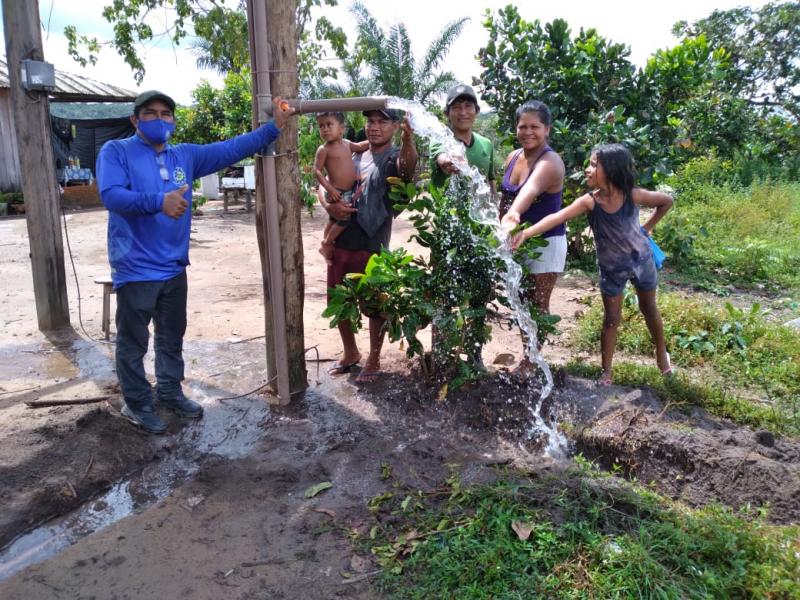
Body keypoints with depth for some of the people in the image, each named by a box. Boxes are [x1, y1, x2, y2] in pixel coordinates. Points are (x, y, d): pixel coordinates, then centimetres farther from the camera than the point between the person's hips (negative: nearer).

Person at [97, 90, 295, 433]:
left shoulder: (185, 156, 10)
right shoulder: (116, 152, -6)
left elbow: (231, 149, 8)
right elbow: (110, 195, -21)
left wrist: (274, 126, 3)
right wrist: (158, 201, -37)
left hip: (173, 267, 6)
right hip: (135, 269, -5)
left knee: (172, 337, 18)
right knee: (133, 342, 7)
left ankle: (170, 392, 35)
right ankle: (137, 404, 24)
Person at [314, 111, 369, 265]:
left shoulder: (347, 144, 8)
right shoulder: (324, 149, -13)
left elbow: (361, 146, 25)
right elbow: (317, 171, -16)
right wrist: (330, 188, -24)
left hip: (349, 191, 8)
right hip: (337, 192, -8)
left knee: (335, 219, 19)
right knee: (345, 218, -10)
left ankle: (326, 243, 35)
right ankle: (326, 245, 5)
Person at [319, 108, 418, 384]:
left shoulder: (395, 157, -7)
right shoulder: (353, 153, 10)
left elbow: (408, 167, -33)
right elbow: (323, 184, 13)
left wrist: (408, 140, -55)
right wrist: (329, 206, -9)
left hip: (372, 247, -6)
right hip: (340, 242, 6)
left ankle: (373, 361, 25)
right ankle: (350, 352, 37)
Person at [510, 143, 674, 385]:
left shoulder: (633, 196, -22)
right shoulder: (589, 201, -24)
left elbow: (667, 201, -4)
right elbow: (557, 217, -40)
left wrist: (647, 228, -2)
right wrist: (526, 232, -53)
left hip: (641, 259, 1)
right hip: (611, 268, -1)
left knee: (649, 308, 20)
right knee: (611, 318, 7)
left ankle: (661, 354, 43)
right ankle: (606, 371, 18)